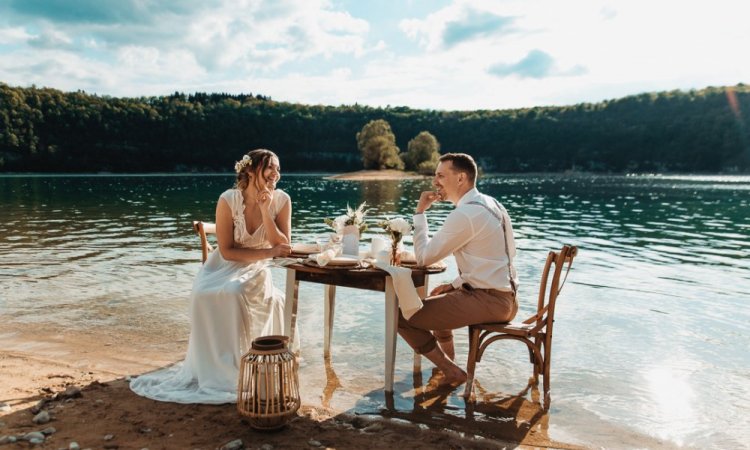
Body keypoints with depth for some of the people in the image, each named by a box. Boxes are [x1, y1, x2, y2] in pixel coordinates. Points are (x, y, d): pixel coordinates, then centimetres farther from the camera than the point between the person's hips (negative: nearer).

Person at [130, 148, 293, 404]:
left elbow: (283, 248, -14)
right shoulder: (229, 200, -17)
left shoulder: (281, 200, -11)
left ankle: (238, 368, -13)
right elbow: (227, 251, -15)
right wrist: (268, 252, -23)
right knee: (204, 295, -30)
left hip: (256, 270, 0)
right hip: (225, 266, 0)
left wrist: (265, 211, -24)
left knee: (235, 294, -32)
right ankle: (213, 369, -12)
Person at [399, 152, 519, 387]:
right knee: (437, 300, 32)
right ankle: (448, 362, 34)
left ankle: (451, 372, 1)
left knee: (402, 315, -9)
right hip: (505, 296, 10)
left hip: (488, 301, -10)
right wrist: (456, 284, 15)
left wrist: (420, 212, -5)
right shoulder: (491, 204, 11)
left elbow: (423, 257, -12)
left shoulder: (464, 214, -18)